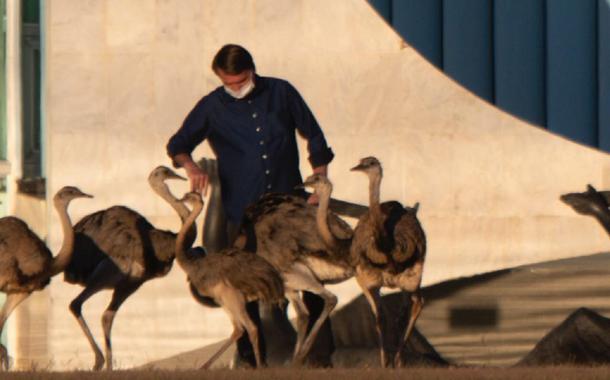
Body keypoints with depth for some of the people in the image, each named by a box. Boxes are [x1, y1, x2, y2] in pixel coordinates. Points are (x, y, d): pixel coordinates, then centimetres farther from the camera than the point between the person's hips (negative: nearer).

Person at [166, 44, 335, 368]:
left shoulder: (281, 93, 3)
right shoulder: (212, 107, 2)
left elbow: (314, 138, 9)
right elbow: (177, 145, 8)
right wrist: (190, 165, -15)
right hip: (243, 211, 0)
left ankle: (321, 354, 10)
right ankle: (250, 358, 12)